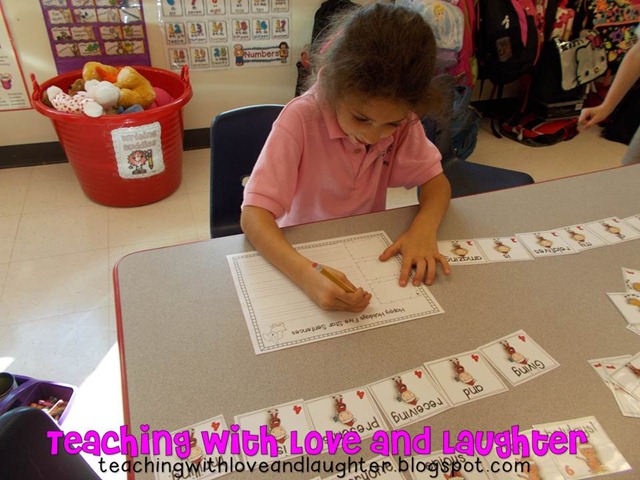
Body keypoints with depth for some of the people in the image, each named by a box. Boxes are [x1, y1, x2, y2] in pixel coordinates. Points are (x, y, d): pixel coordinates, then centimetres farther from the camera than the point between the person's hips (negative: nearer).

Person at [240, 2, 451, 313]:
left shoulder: (402, 118, -11)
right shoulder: (300, 120, -24)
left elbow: (436, 181, -5)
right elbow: (253, 216, -29)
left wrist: (423, 228, -26)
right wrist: (307, 274, -46)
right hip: (299, 253, -4)